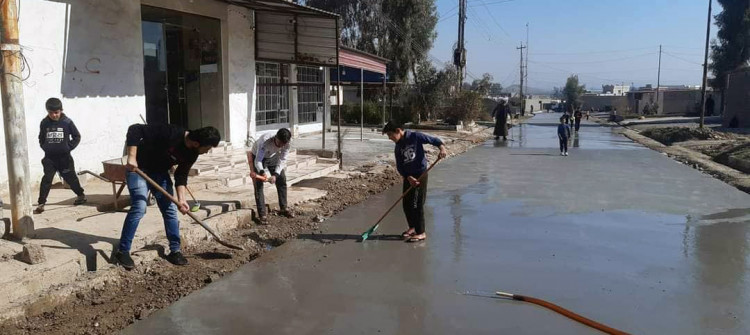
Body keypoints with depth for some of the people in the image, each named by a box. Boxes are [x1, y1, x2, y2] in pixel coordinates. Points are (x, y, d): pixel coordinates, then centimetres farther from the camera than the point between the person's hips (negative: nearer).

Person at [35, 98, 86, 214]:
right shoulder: (44, 123, 0)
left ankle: (81, 195, 32)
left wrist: (69, 147, -5)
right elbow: (41, 138, 16)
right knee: (47, 179, -6)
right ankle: (41, 203, -4)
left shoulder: (67, 122, -6)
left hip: (64, 157, -1)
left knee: (70, 177, 12)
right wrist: (44, 147, 3)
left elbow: (77, 136, 3)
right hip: (49, 157, 1)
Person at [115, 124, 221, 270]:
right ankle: (123, 251, -7)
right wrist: (132, 157, -37)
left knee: (170, 210, 3)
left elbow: (181, 175, -3)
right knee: (139, 207, -19)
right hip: (138, 169, -7)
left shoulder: (192, 153, -11)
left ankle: (175, 250, 13)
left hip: (160, 173, 7)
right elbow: (135, 129, -31)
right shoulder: (170, 133, -33)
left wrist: (181, 199, -16)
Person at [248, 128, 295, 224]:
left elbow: (282, 160, -22)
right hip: (257, 157, -4)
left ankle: (283, 208, 18)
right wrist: (263, 172, -57)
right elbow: (258, 161, -40)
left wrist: (275, 175, -34)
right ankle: (262, 214, -10)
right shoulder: (265, 141, -41)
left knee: (282, 180, 4)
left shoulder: (287, 143, -28)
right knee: (258, 185, -12)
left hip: (272, 157, 5)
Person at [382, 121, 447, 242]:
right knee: (406, 204, 11)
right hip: (408, 177, 7)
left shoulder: (415, 136, -10)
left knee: (417, 204, -7)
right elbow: (399, 166, 3)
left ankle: (421, 233, 1)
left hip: (420, 174, -7)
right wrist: (408, 177, -12)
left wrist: (442, 147, -28)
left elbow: (434, 140, -8)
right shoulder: (397, 148, 7)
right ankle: (412, 227, 30)